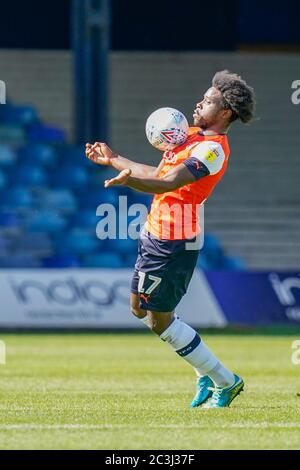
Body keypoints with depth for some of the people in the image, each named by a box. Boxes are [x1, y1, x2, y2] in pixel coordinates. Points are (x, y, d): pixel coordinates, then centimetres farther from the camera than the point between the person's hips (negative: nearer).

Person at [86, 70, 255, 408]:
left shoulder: (213, 149, -19)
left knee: (160, 321, -4)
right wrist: (113, 160, 31)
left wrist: (129, 179, -48)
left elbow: (169, 183, -32)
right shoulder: (193, 136, 11)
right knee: (140, 308, 18)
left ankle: (225, 382, 8)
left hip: (173, 245, -10)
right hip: (155, 236, 10)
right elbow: (160, 175, 24)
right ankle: (207, 374, 25)